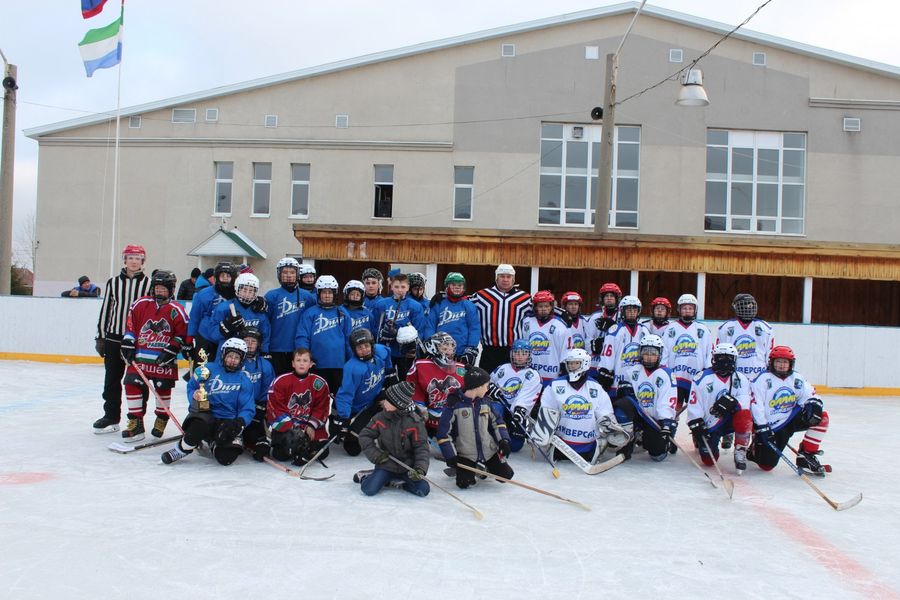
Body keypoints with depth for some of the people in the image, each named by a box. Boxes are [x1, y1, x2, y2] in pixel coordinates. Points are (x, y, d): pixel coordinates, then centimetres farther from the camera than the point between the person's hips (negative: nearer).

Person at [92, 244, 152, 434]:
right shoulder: (113, 282, 7)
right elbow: (106, 309, 9)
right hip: (114, 338, 3)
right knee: (112, 379, 9)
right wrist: (101, 337, 6)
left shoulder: (148, 284, -1)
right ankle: (111, 417, 19)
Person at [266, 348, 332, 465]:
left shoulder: (319, 383, -1)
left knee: (322, 451, -15)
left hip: (310, 426, 2)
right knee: (281, 454, -20)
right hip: (284, 425, -2)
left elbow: (321, 408, 2)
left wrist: (312, 426, -12)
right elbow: (275, 408, -9)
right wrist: (290, 428, -18)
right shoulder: (280, 381, -7)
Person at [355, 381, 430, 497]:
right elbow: (365, 436, 1)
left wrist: (420, 468, -24)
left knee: (423, 490, -17)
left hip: (407, 467, 0)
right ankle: (366, 476, 15)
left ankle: (400, 481, 10)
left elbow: (421, 447, -12)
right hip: (386, 465, 0)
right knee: (369, 489, -19)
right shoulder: (380, 418, -7)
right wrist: (375, 454, -11)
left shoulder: (414, 422, -15)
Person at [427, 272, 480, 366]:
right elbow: (430, 326, 2)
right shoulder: (438, 304, 4)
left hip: (462, 355, -1)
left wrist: (471, 349, -7)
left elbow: (474, 329, 0)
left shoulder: (469, 306, 2)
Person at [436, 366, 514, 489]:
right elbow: (443, 432, -13)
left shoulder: (485, 403, 1)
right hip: (465, 455, -4)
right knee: (464, 483, -17)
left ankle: (483, 467, 27)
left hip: (489, 451, 5)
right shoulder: (454, 405, -16)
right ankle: (459, 469, 16)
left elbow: (497, 421, 14)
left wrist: (503, 440, 0)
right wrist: (450, 456, -14)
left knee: (506, 475, -1)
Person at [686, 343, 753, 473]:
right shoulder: (702, 378, -4)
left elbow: (745, 402, -14)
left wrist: (733, 402, -35)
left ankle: (740, 453, -16)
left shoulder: (741, 380, 3)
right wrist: (696, 424, -17)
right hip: (709, 426, -1)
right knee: (709, 460, -5)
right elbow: (694, 403, -8)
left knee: (744, 414, -32)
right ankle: (700, 442, 32)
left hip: (730, 421, 1)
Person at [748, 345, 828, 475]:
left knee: (822, 417, -15)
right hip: (770, 426, -5)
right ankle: (753, 449, 24)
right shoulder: (763, 379, -12)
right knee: (767, 464, -13)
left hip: (791, 419, 5)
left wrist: (813, 404, -20)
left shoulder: (797, 378, 6)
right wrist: (762, 428, -22)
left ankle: (806, 455, -4)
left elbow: (809, 395, 5)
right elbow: (756, 405, -17)